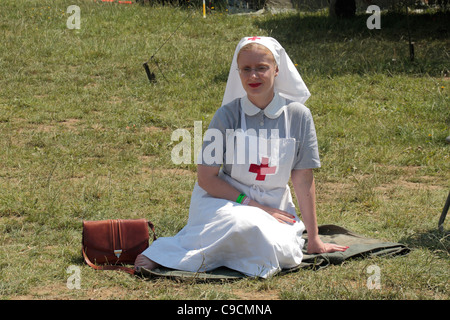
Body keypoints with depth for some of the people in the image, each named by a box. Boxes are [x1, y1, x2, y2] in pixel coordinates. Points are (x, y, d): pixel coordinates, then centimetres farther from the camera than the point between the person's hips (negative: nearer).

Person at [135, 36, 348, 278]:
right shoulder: (228, 115, -8)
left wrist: (313, 239, 2)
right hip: (225, 200, -3)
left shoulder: (298, 115, -3)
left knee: (283, 254, -28)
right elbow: (206, 178, -8)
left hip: (274, 205, 3)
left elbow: (303, 179, 0)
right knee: (247, 226, -37)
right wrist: (252, 204, -16)